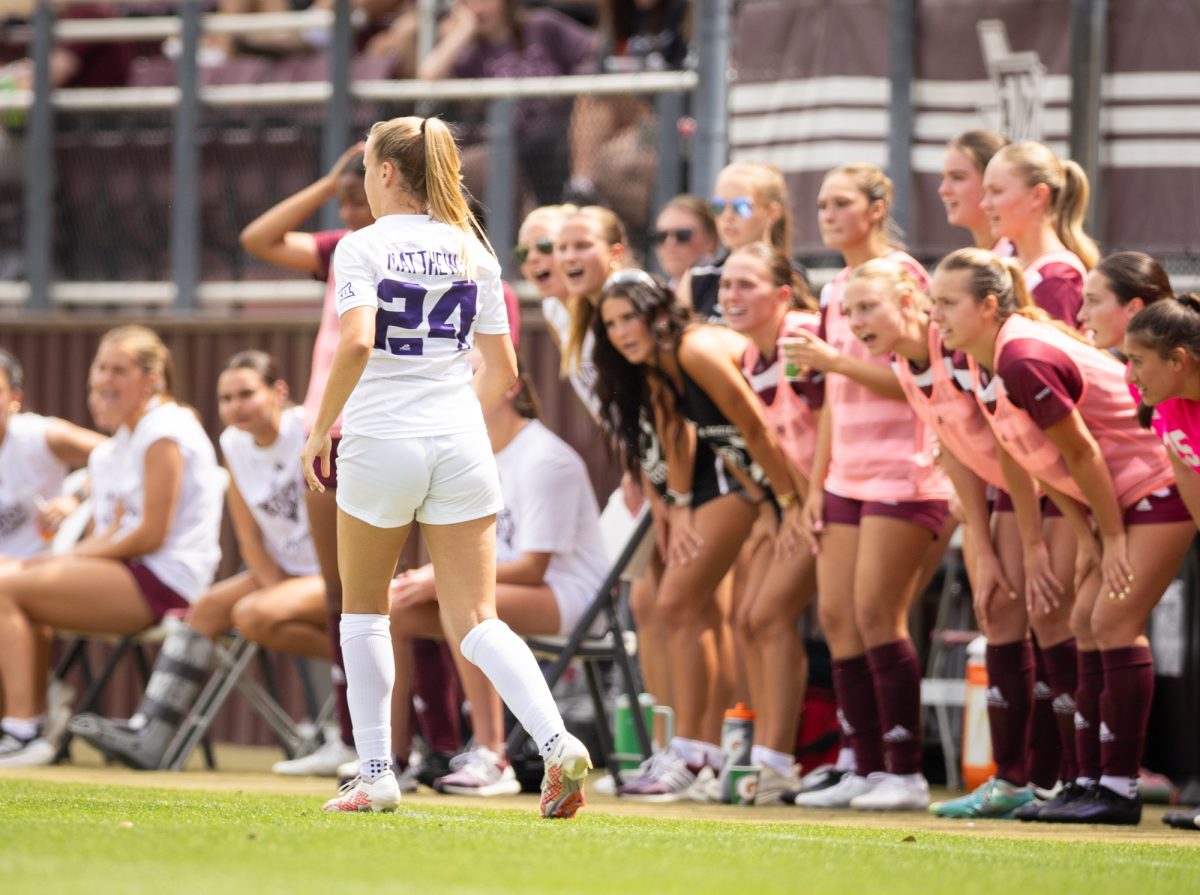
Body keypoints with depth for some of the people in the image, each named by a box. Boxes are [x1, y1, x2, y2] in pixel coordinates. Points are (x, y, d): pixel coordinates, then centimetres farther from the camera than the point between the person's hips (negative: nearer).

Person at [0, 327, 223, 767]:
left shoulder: (163, 433, -13)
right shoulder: (130, 433, 18)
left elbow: (152, 534, -18)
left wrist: (77, 557, -10)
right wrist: (68, 557, 3)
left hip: (165, 581, -10)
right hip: (141, 575, 10)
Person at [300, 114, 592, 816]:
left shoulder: (364, 247, -5)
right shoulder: (472, 251, 9)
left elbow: (356, 344, -21)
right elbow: (503, 370, 11)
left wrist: (321, 430, -10)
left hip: (381, 443, -3)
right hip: (460, 444, 3)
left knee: (364, 608, 17)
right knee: (475, 621, 1)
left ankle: (376, 774, 13)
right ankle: (557, 743, -23)